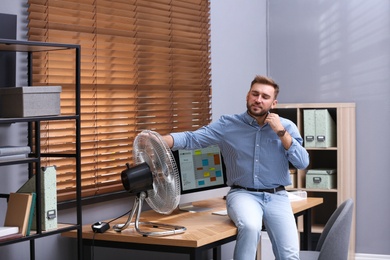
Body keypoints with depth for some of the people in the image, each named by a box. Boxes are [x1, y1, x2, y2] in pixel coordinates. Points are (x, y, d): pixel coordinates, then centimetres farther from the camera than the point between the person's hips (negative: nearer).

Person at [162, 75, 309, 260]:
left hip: (276, 197, 2)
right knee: (250, 226, -37)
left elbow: (303, 163, -3)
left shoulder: (287, 127, 4)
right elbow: (192, 138, -8)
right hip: (243, 194, -2)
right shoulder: (227, 125, 0)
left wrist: (281, 133, -12)